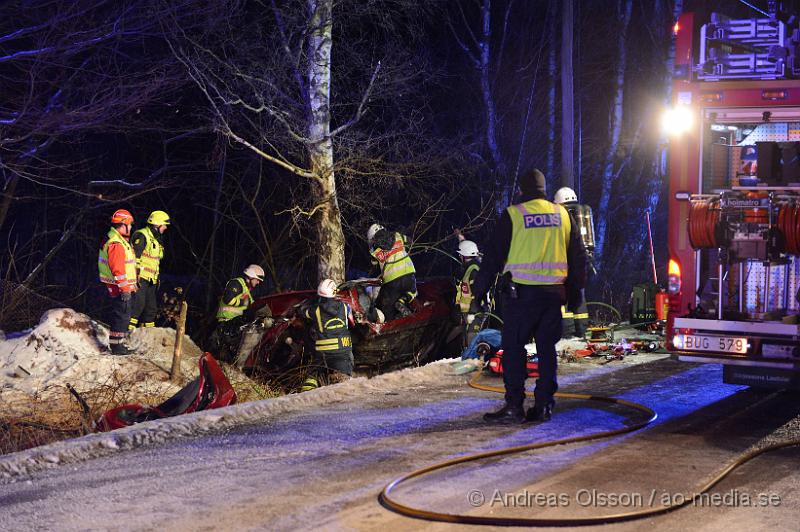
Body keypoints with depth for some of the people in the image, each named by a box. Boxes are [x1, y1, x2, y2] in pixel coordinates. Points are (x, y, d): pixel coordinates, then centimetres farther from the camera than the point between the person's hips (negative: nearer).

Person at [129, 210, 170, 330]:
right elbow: (135, 256, -17)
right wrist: (136, 274, -22)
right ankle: (129, 328, -18)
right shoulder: (141, 236, -11)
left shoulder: (156, 239, 20)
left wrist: (157, 277, 25)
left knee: (151, 307, 10)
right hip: (140, 277, -9)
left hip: (150, 280, 9)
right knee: (138, 304, -18)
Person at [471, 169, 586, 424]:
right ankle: (544, 405, 10)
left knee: (513, 348, 0)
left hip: (521, 292, -4)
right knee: (547, 348, 10)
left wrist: (479, 292, 2)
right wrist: (574, 291, 23)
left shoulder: (513, 215, -3)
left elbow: (493, 256, -3)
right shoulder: (561, 214, 11)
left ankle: (514, 406, -5)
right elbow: (578, 256, 15)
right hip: (554, 291, 4)